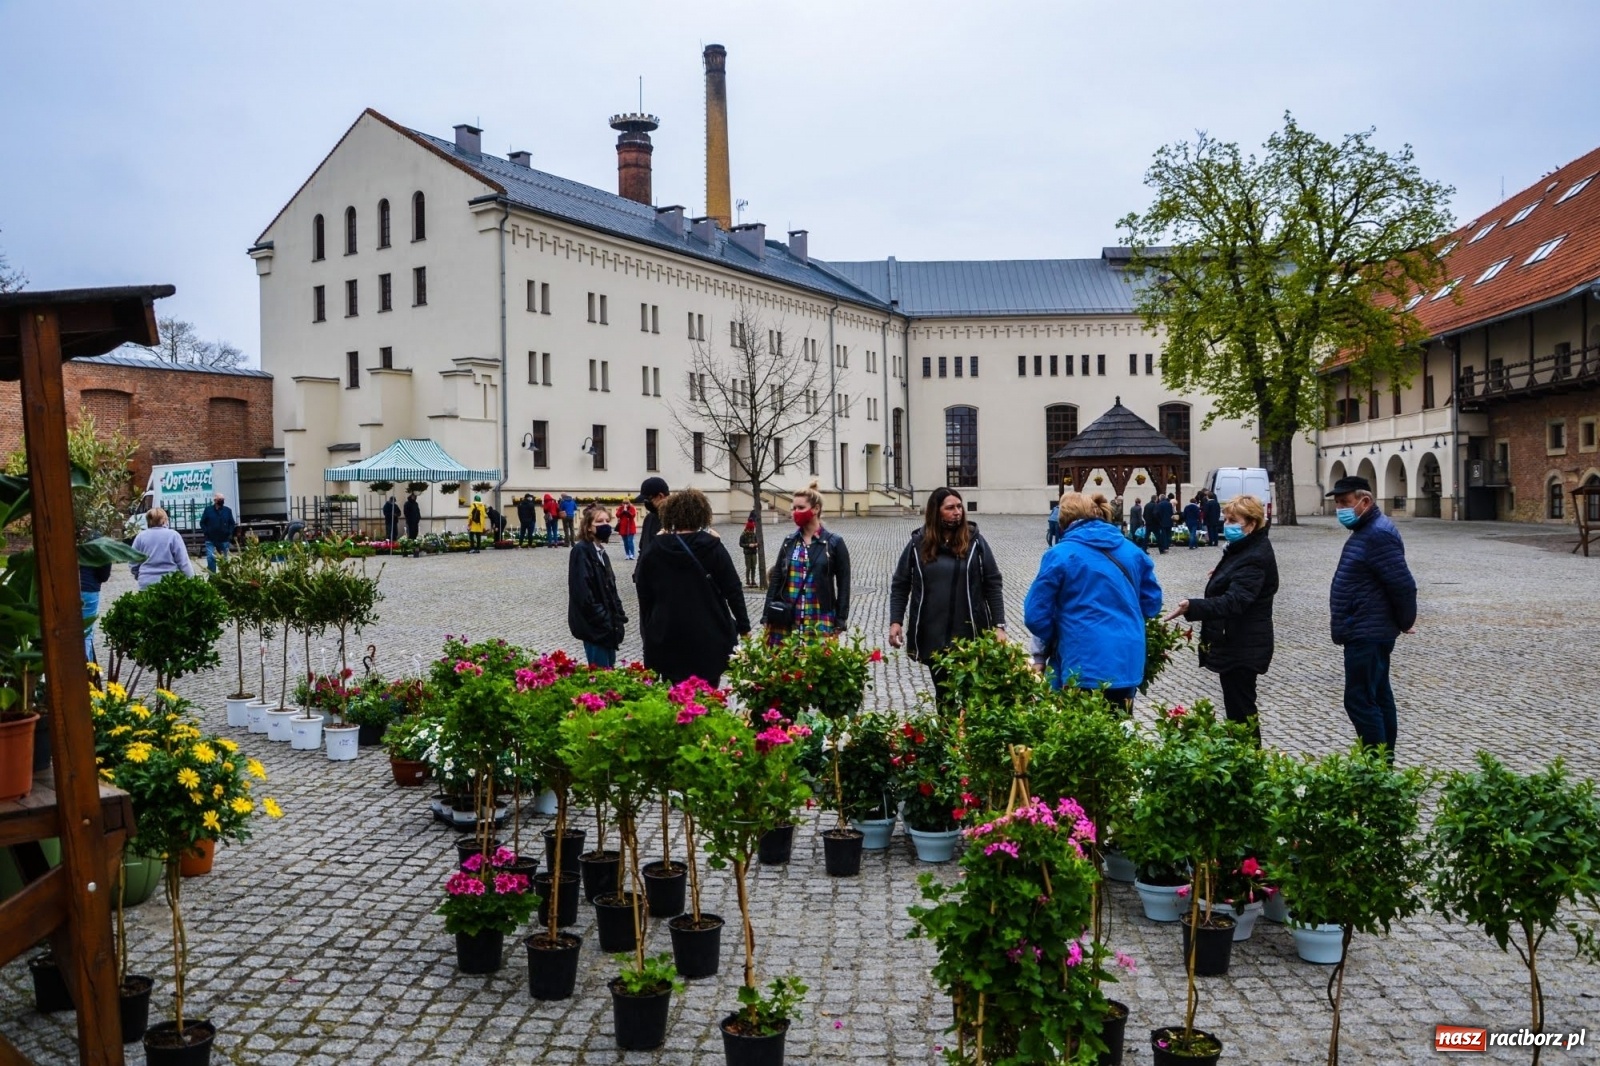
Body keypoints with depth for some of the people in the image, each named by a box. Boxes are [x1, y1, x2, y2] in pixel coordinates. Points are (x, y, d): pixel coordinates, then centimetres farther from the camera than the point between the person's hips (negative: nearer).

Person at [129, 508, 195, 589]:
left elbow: (133, 564, 9)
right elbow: (184, 563, -9)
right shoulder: (173, 535, -4)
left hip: (146, 583, 3)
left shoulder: (140, 537, 4)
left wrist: (139, 577, 28)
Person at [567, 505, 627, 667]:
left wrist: (618, 616, 7)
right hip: (595, 624, -9)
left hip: (608, 623, 9)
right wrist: (602, 619, -19)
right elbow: (583, 592, -20)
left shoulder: (600, 550, 13)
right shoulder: (581, 551, -14)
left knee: (609, 669, 14)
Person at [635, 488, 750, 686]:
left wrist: (649, 632, 16)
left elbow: (644, 595, 6)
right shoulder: (712, 547, -5)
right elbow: (733, 590, -4)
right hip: (709, 635, -2)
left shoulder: (653, 550, 1)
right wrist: (744, 627, 4)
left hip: (667, 637, 2)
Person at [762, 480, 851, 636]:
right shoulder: (789, 542, 9)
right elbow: (776, 579, 11)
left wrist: (840, 620, -4)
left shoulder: (834, 543, 0)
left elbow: (843, 584, 1)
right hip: (787, 619, 3)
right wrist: (767, 617, 6)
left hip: (820, 621, -3)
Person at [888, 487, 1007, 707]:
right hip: (932, 635, 1)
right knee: (943, 693, 9)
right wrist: (896, 621, -4)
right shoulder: (918, 544, 3)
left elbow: (993, 584, 2)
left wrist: (998, 625, -4)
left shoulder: (974, 541, 1)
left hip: (970, 633, -1)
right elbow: (900, 585, 7)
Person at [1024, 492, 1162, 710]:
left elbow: (1036, 615, -7)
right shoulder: (1133, 552, 8)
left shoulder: (1060, 555, -8)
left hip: (1084, 667, -5)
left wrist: (1056, 640, 12)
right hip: (1128, 663, 5)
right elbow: (1151, 604, 15)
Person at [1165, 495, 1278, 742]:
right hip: (1234, 642, 11)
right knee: (1237, 705, 17)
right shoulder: (1243, 548, 12)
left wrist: (1192, 607, -44)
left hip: (1243, 647, -11)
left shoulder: (1255, 557, -22)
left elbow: (1233, 601, -34)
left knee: (1240, 708, -4)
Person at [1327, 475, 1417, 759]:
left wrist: (1405, 622, -10)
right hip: (1368, 633, 11)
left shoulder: (1378, 534, -20)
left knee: (1360, 701, -9)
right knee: (1378, 698, 15)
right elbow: (1397, 583, 21)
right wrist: (1401, 621, 18)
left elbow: (1403, 584, -24)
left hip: (1367, 635, -11)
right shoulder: (1367, 530, 14)